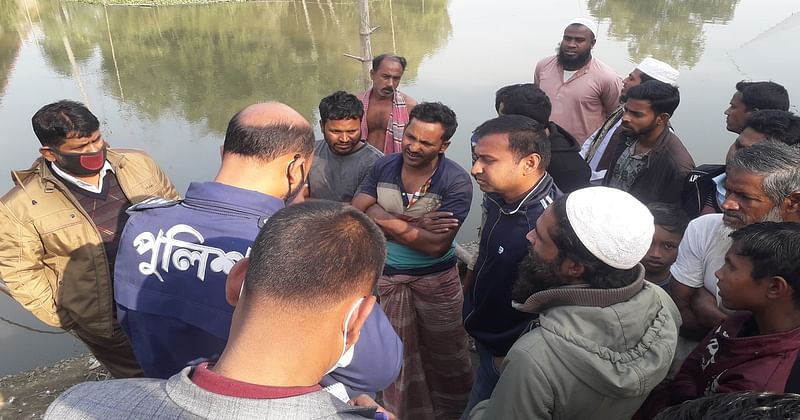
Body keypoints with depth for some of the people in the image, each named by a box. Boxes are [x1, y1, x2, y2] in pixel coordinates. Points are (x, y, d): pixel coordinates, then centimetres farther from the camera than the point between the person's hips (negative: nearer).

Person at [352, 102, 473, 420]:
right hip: (386, 275, 3)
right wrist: (414, 223, -24)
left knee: (445, 354, 17)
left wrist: (386, 221, -21)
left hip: (435, 279, -3)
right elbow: (356, 212, -17)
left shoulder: (457, 183, -20)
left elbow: (436, 245, -26)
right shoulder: (382, 168, -7)